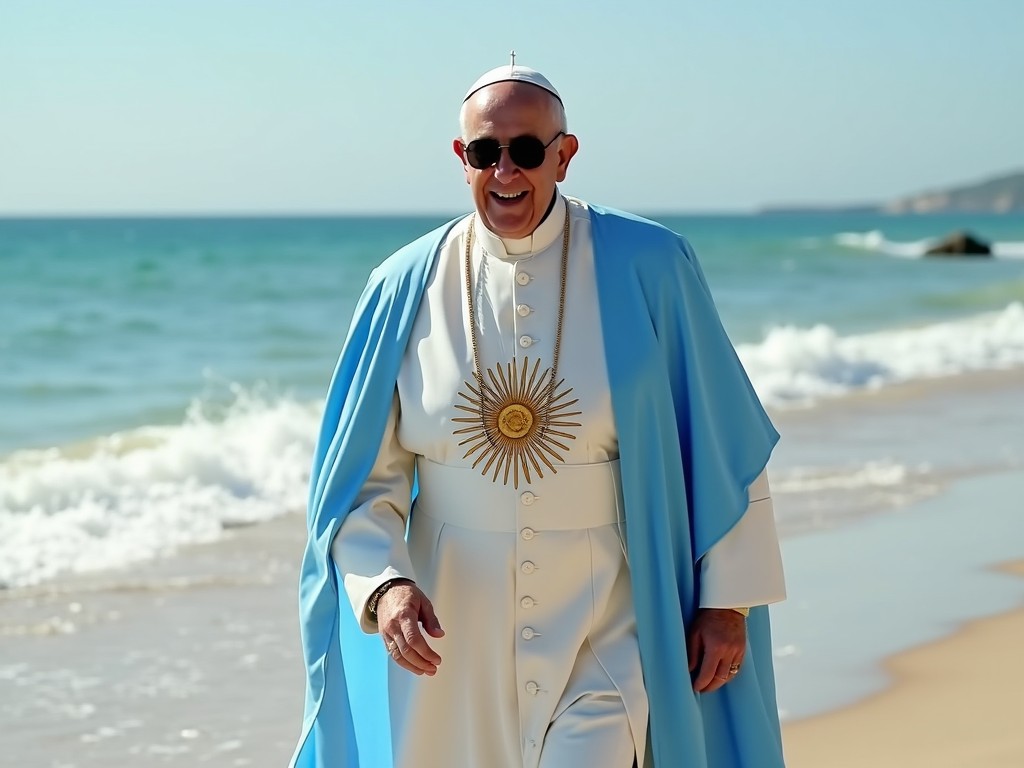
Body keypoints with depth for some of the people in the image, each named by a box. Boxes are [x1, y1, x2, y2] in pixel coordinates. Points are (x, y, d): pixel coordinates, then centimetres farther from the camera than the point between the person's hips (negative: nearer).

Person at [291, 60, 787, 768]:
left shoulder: (646, 269, -6)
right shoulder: (409, 287, -1)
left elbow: (723, 443, -2)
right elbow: (365, 475, 0)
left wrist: (727, 599, -4)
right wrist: (383, 583, -16)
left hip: (606, 622, -2)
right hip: (455, 625, 2)